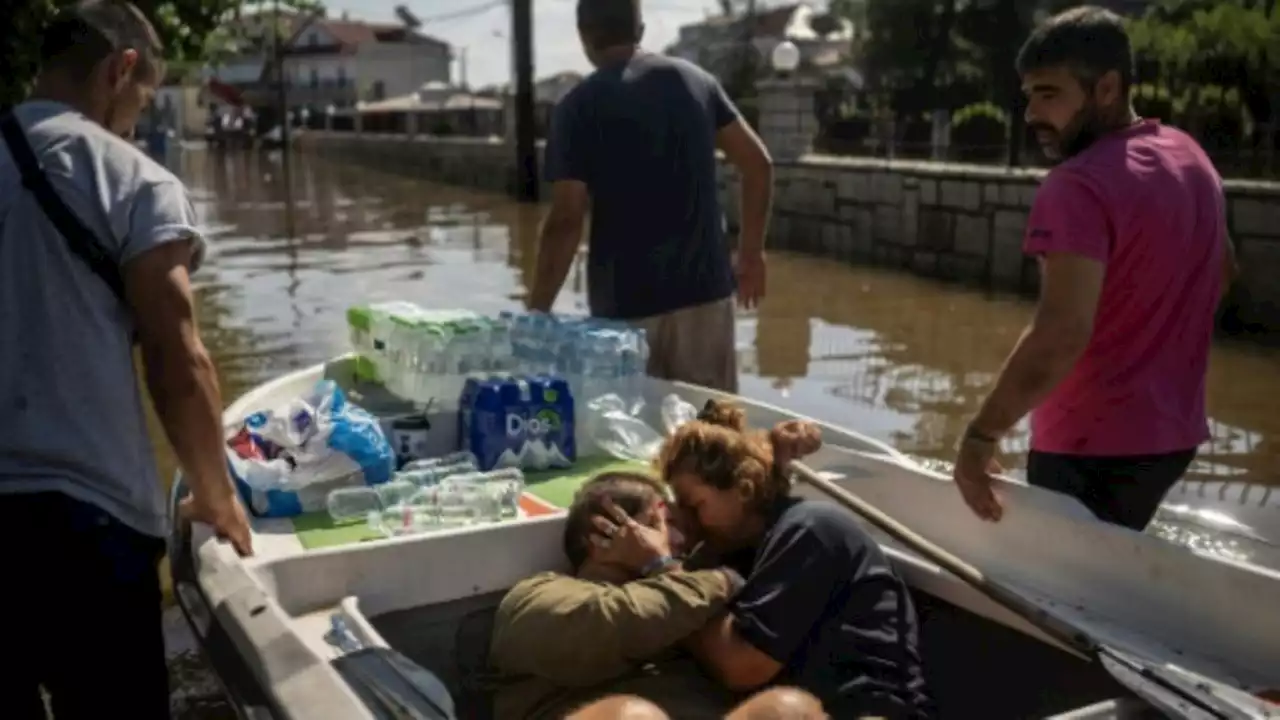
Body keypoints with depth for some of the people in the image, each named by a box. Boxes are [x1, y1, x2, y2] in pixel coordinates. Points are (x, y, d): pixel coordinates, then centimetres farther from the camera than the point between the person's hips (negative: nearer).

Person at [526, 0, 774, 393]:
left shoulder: (578, 106, -7)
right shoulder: (694, 79, 6)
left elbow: (566, 221, -13)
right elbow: (758, 165, 4)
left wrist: (536, 312, -5)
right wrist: (751, 252, 14)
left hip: (624, 305, -3)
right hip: (705, 289, 4)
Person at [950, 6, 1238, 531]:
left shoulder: (1079, 186, -23)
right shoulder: (1189, 156, 6)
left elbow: (1060, 335, -32)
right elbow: (1222, 270, 21)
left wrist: (980, 437, -25)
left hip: (1092, 446, -9)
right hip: (1173, 430, 9)